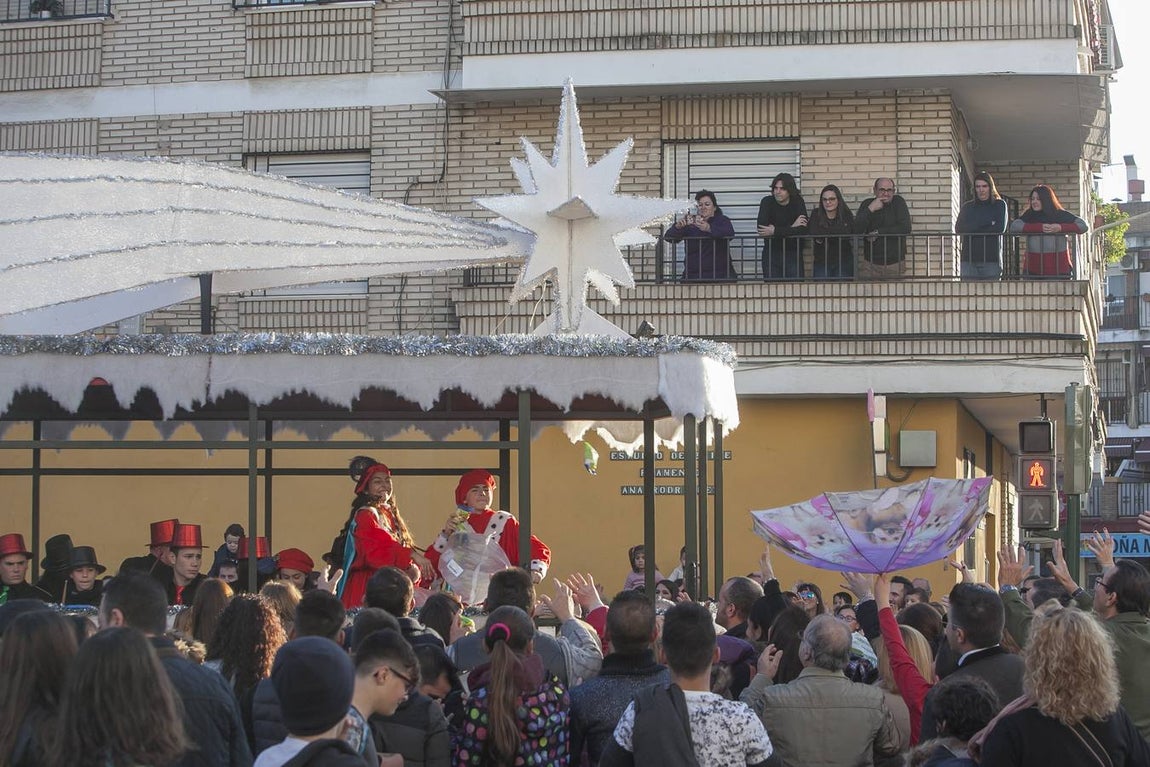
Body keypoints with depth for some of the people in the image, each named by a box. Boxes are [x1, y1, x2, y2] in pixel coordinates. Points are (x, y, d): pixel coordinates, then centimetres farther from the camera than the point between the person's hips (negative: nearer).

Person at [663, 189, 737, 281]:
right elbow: (668, 237, 2)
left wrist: (709, 228, -33)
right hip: (693, 275, 1)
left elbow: (730, 233, -14)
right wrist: (677, 227, -22)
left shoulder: (722, 220, 10)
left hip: (720, 274, -1)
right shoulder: (690, 222, 13)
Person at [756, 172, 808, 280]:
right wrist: (791, 227, -17)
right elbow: (761, 230, -18)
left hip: (793, 255, 0)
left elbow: (803, 230, -18)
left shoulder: (798, 202, -4)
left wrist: (775, 231, -23)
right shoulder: (767, 202, -4)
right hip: (771, 255, 0)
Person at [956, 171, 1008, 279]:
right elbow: (958, 229, 1)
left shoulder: (999, 205, 10)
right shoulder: (968, 207, 17)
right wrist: (986, 223, -6)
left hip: (991, 258, -2)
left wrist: (974, 229, -1)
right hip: (969, 259, 2)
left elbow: (1001, 228, -4)